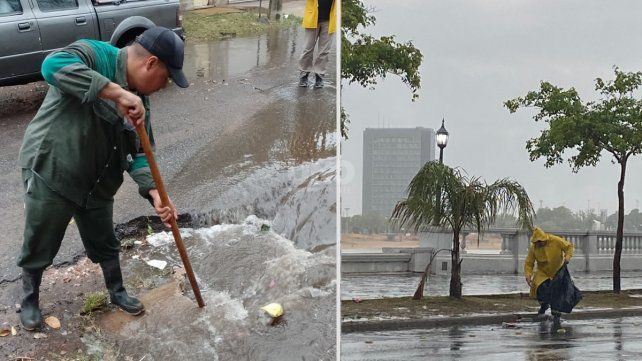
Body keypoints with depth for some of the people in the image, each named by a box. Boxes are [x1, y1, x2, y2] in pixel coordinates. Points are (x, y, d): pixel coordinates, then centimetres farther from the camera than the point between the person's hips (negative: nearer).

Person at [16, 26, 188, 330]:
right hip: (49, 173, -6)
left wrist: (154, 193, -14)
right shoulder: (96, 56, -21)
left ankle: (117, 292, 45)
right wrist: (116, 93, -46)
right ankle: (29, 300, 35)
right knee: (38, 249, 11)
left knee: (105, 245, 21)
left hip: (97, 186, 6)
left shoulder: (138, 100, 2)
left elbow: (138, 153, 3)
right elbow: (53, 66, -43)